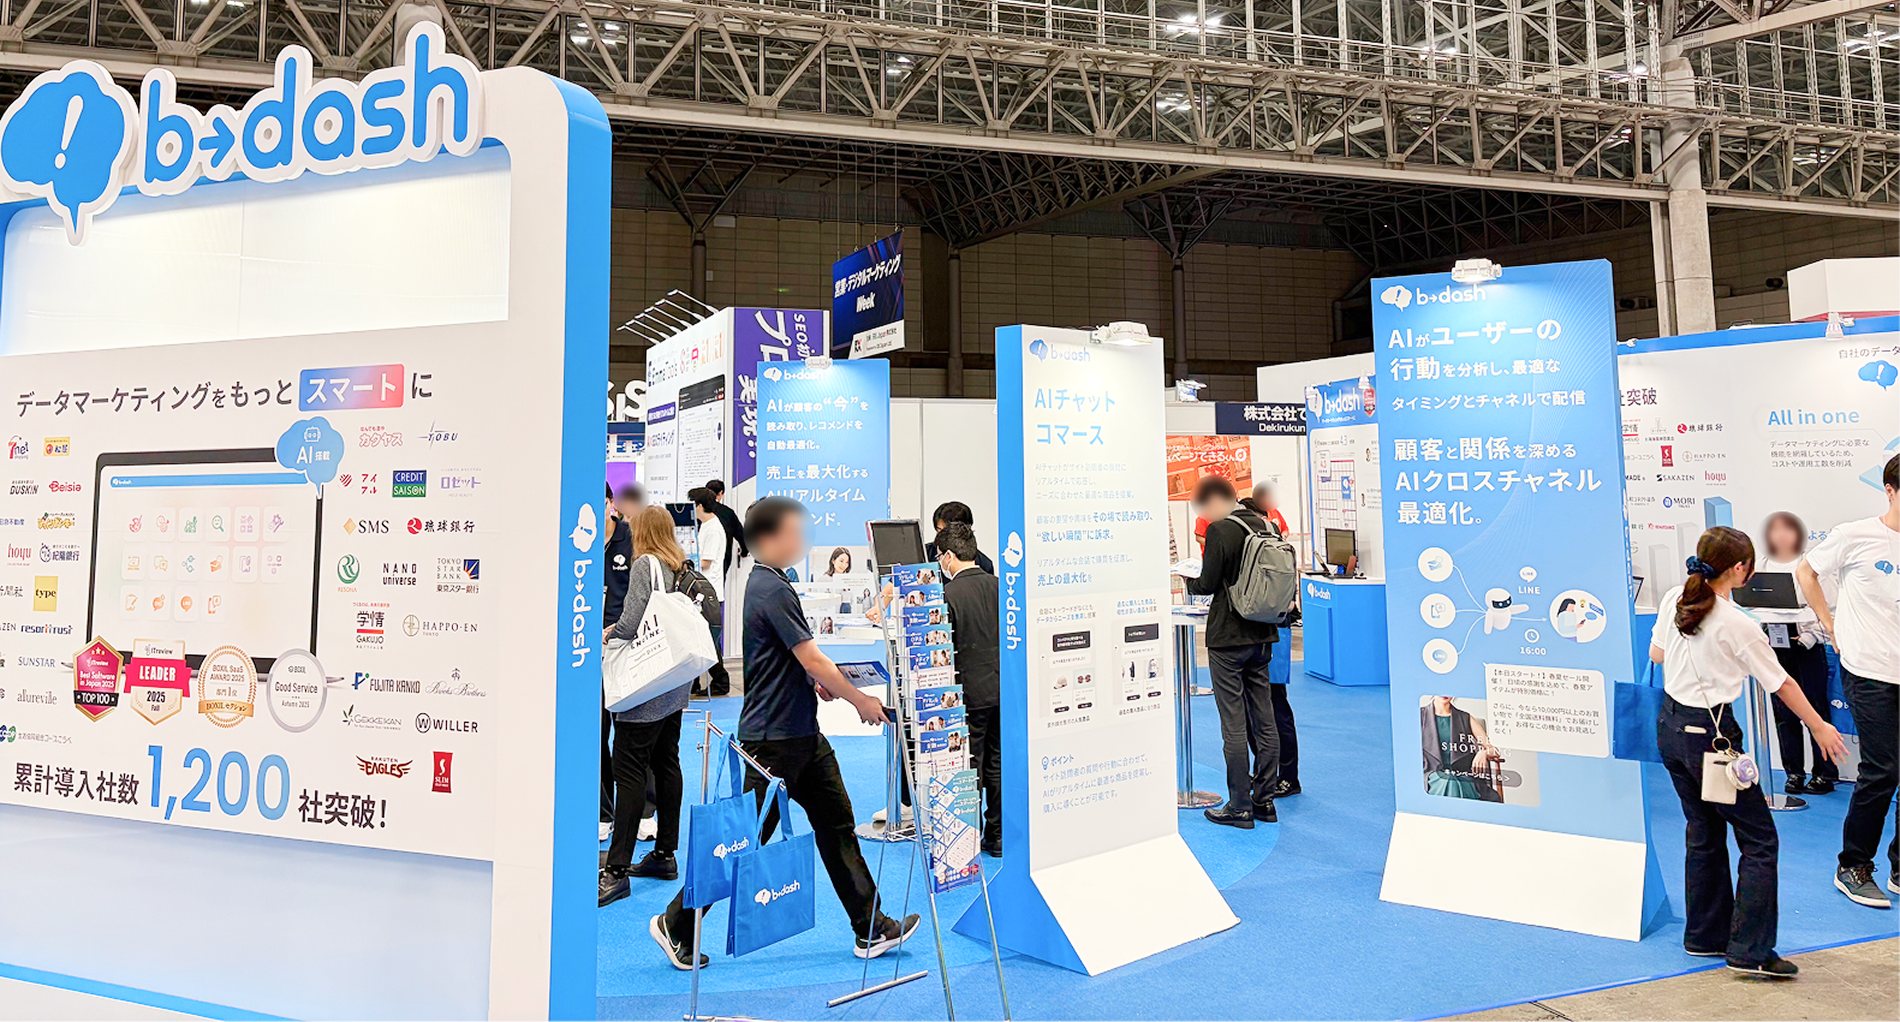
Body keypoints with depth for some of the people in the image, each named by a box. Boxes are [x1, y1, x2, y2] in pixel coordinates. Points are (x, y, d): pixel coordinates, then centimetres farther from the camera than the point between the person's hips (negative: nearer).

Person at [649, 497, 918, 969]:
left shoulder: (764, 583, 12)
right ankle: (675, 924, 18)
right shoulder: (772, 589, -19)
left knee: (837, 825, 12)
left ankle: (871, 929, 19)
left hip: (802, 733, 10)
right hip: (773, 738, -10)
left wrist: (814, 680, 10)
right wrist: (861, 700, -9)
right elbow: (812, 659, -19)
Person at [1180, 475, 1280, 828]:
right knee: (1264, 721, 12)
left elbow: (1208, 584, -14)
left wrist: (1187, 579, 6)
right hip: (1261, 636, 7)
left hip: (1228, 639, -7)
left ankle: (1240, 807, 5)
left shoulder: (1220, 530, -14)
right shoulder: (1264, 525, 7)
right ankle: (1264, 800, 20)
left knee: (1234, 725, -1)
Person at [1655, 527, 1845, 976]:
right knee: (1760, 839, 5)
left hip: (1669, 724, 7)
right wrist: (1819, 727, 9)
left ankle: (1705, 936, 27)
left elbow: (1656, 653, 14)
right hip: (1710, 734, -7)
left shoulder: (1673, 600, 0)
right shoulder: (1739, 626, -17)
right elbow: (1781, 684, -5)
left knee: (1704, 834, 19)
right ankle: (1750, 951, 5)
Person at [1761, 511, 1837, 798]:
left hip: (1807, 648, -3)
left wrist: (1809, 637, -13)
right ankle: (1794, 772, 17)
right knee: (1784, 712, 7)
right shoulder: (1761, 567, 6)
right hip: (1775, 648, 3)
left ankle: (1825, 773, 13)